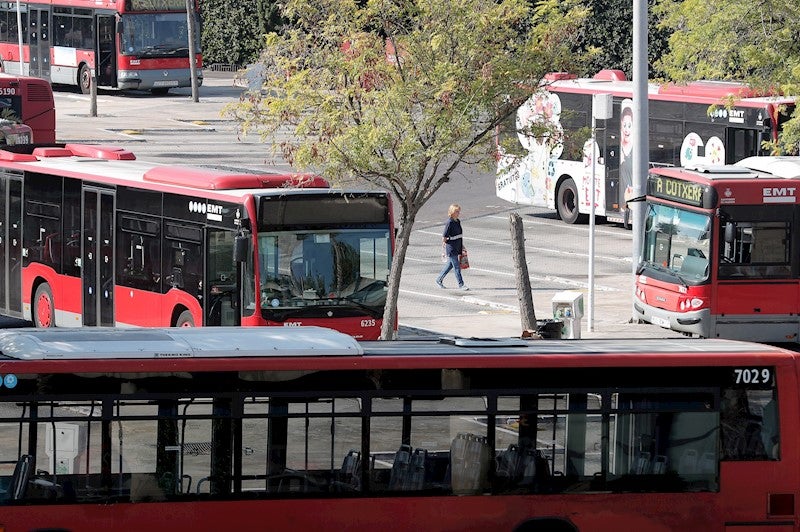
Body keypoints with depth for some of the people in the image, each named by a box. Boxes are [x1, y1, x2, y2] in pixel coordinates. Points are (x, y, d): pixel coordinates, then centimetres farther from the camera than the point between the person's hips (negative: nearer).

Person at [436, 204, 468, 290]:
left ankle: (439, 280, 31)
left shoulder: (458, 222, 9)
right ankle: (461, 284, 0)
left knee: (450, 264, 17)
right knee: (456, 266, -4)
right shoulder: (449, 222, -16)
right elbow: (444, 236, -14)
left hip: (457, 248, 9)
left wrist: (462, 245, 20)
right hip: (451, 248, -9)